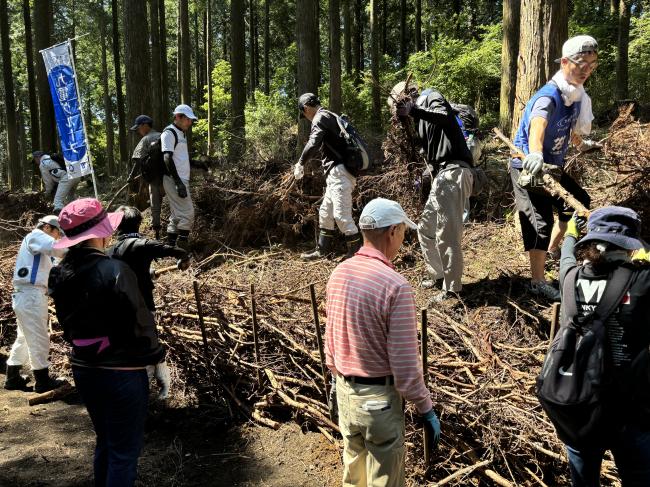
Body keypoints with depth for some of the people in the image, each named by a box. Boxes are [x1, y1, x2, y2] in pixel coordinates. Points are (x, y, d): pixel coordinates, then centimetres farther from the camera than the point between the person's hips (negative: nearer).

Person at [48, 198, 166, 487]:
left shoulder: (60, 275, 0)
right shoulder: (115, 270, -21)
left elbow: (68, 326, 11)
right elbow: (140, 323, -17)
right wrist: (156, 355, -3)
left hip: (83, 370, 7)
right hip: (122, 372, -7)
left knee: (105, 441, 24)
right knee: (124, 450, 7)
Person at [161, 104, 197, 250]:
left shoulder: (181, 134, 19)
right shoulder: (169, 133, -9)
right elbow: (167, 159, -18)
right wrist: (178, 183, -24)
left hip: (182, 180, 9)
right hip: (174, 180, -9)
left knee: (177, 215, 11)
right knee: (187, 213, -13)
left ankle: (170, 246, 16)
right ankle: (181, 250, -9)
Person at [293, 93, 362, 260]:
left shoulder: (320, 118, -9)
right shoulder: (330, 117, 22)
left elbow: (313, 144, -22)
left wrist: (300, 163, -9)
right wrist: (304, 162, 31)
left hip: (339, 172, -11)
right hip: (336, 173, 11)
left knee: (342, 215, -10)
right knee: (325, 212, 17)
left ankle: (356, 253, -5)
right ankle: (322, 250, 26)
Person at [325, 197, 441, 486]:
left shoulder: (339, 273, -3)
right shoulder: (395, 286, -25)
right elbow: (405, 363, -21)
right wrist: (426, 410, -8)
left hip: (345, 391, 6)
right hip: (379, 397, -6)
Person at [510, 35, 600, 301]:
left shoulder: (577, 94, 2)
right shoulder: (549, 97, -25)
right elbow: (537, 125, -47)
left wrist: (581, 144, 41)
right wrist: (535, 155, -66)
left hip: (553, 167, 9)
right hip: (530, 169, -9)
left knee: (579, 204, 17)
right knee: (541, 223, -10)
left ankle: (552, 249, 38)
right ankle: (538, 282, 2)